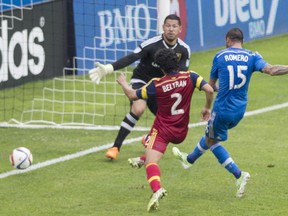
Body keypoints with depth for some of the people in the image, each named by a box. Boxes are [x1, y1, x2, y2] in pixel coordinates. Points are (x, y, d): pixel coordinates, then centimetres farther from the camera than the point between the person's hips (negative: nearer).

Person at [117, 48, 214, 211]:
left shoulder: (157, 84, -12)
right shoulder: (190, 77, -8)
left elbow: (133, 95, -3)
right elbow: (209, 90, -16)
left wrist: (123, 83, 17)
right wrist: (207, 108, 2)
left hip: (162, 130, -5)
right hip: (181, 133, 5)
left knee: (151, 161, -16)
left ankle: (157, 189, -42)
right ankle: (143, 159, 51)